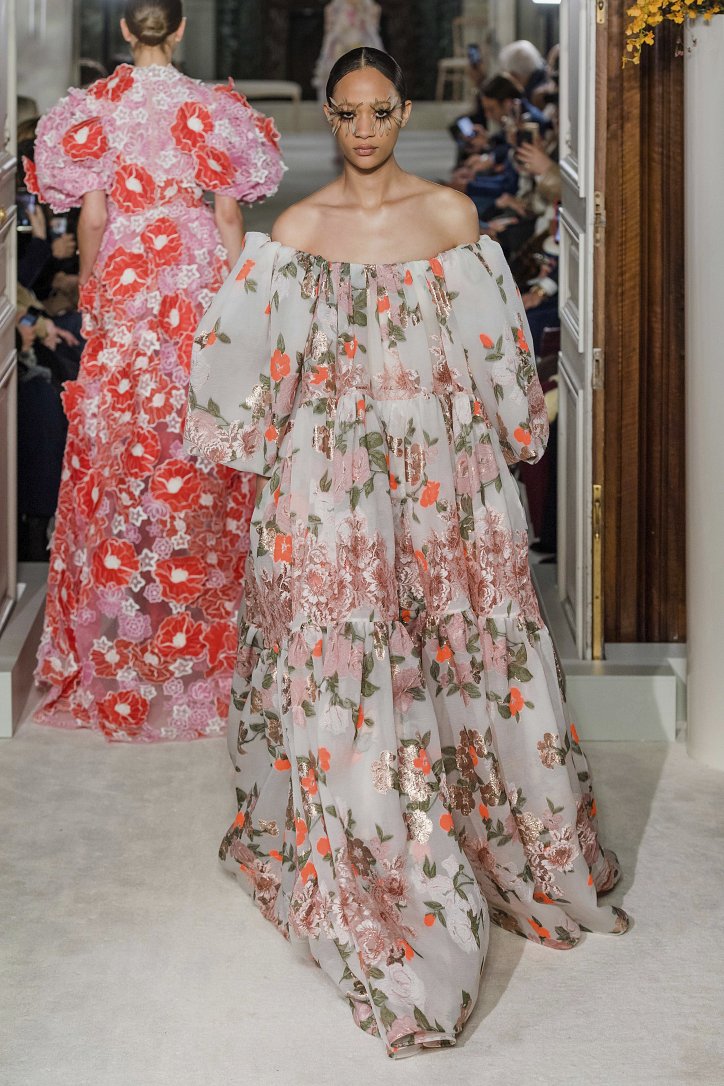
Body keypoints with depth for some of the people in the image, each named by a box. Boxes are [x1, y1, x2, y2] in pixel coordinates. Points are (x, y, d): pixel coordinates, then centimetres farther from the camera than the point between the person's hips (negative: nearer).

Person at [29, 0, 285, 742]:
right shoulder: (211, 109, -2)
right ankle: (197, 644, 13)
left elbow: (92, 215, -1)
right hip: (198, 290, 0)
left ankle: (117, 662, 12)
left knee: (120, 448, 7)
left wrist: (88, 289, 12)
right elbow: (229, 215, -2)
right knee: (197, 454, 6)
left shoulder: (94, 110, -1)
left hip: (125, 291, 0)